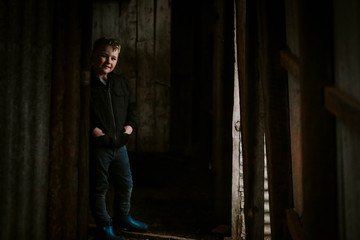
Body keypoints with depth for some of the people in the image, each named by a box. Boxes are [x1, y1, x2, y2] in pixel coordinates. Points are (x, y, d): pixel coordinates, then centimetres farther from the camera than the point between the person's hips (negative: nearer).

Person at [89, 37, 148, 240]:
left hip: (120, 144, 7)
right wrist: (92, 129, -20)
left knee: (126, 183, 17)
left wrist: (131, 125, 5)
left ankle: (123, 217, 38)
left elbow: (132, 106, 21)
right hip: (97, 145, -6)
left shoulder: (121, 82, 11)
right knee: (99, 187, 3)